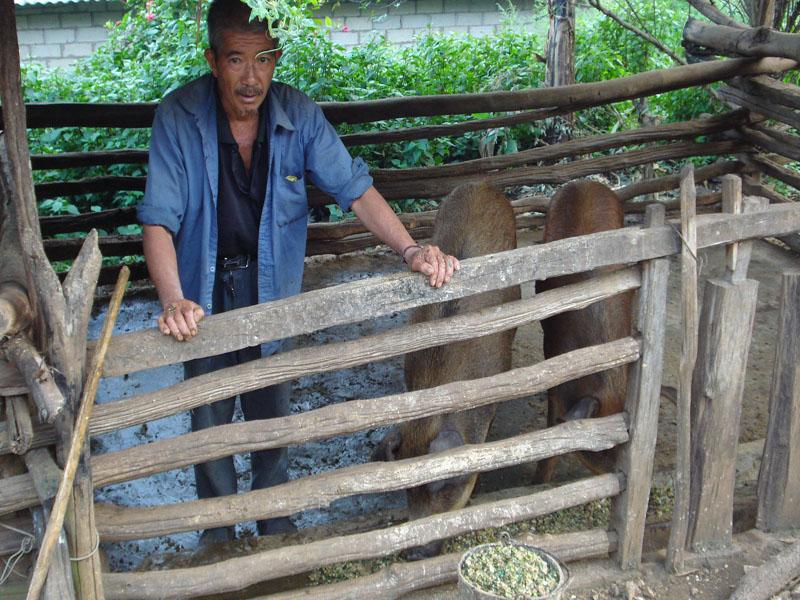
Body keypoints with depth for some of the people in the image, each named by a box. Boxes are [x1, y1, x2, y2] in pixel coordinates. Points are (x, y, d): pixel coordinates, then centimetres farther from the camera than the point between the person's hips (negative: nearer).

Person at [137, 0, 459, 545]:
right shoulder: (179, 116, -21)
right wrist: (173, 301, -41)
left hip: (271, 292, 2)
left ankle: (276, 528, 41)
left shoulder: (299, 115, -16)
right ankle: (219, 538, 36)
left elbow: (354, 188, -14)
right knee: (210, 421, 13)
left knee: (272, 416, 17)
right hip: (204, 298, -1)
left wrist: (411, 250, -27)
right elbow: (159, 219, -25)